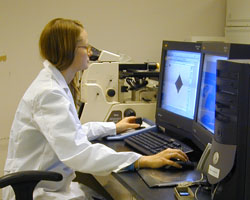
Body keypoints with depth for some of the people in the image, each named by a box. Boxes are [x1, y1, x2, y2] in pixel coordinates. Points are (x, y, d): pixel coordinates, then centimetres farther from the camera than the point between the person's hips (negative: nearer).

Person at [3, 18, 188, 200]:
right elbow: (78, 152, -33)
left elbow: (72, 130, 23)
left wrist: (114, 127, 28)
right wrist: (143, 161, -33)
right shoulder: (48, 93, -23)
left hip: (54, 185, 9)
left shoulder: (52, 83, 9)